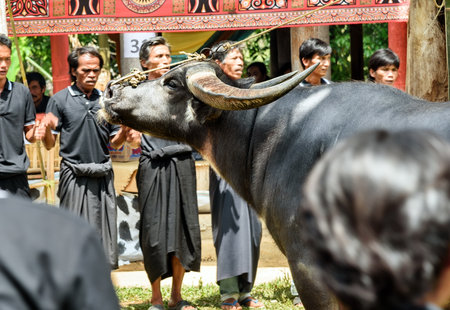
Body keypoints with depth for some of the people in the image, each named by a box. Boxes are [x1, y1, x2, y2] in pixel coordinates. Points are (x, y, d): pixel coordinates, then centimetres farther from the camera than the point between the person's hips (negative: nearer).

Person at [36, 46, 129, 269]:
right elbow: (49, 144, 0)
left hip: (102, 176, 4)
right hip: (74, 177, -4)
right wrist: (46, 131, -21)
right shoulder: (60, 100, 2)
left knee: (104, 232, 5)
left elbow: (115, 143, 15)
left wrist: (125, 130, -6)